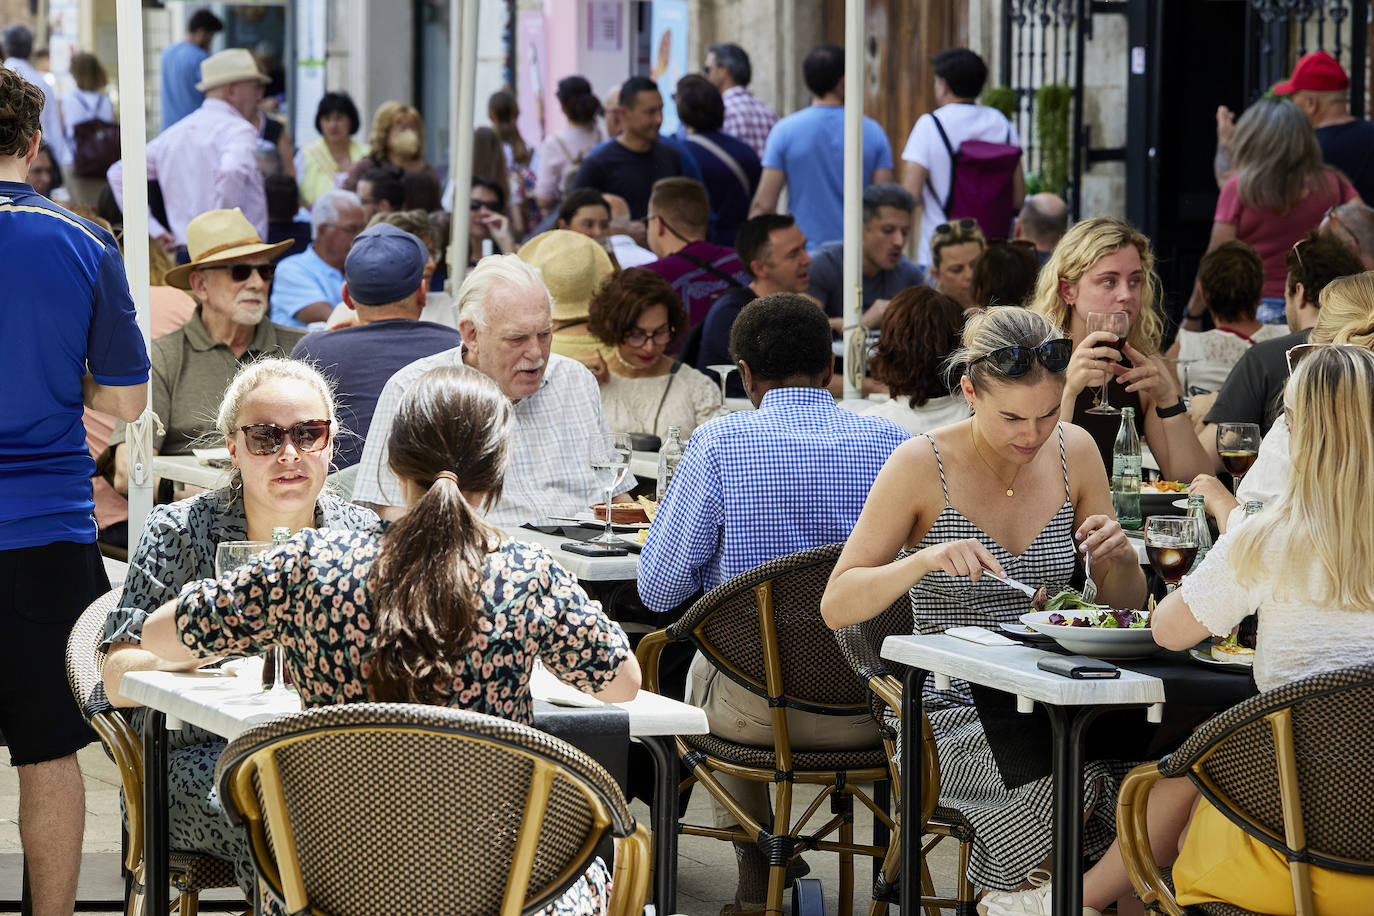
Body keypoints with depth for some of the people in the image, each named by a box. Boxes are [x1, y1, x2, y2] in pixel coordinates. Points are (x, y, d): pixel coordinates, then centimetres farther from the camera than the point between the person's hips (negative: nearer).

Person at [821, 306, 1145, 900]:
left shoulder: (1074, 453, 5)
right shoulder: (921, 466, -7)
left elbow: (1122, 608, 14)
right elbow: (836, 606, -9)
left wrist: (1122, 559, -9)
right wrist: (924, 560, -25)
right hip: (954, 711, -4)